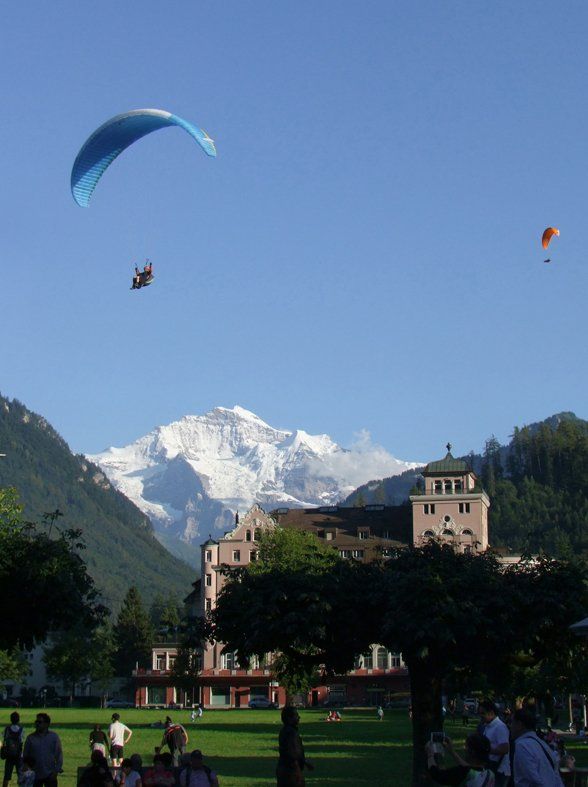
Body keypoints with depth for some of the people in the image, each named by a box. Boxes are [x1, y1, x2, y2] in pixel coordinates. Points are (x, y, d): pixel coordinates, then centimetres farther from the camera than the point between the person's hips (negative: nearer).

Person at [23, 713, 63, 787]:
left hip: (50, 775, -1)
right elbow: (25, 756, 8)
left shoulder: (54, 737, 0)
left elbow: (59, 754, 3)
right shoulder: (30, 738, 2)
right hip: (35, 775, 1)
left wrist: (57, 770, -6)